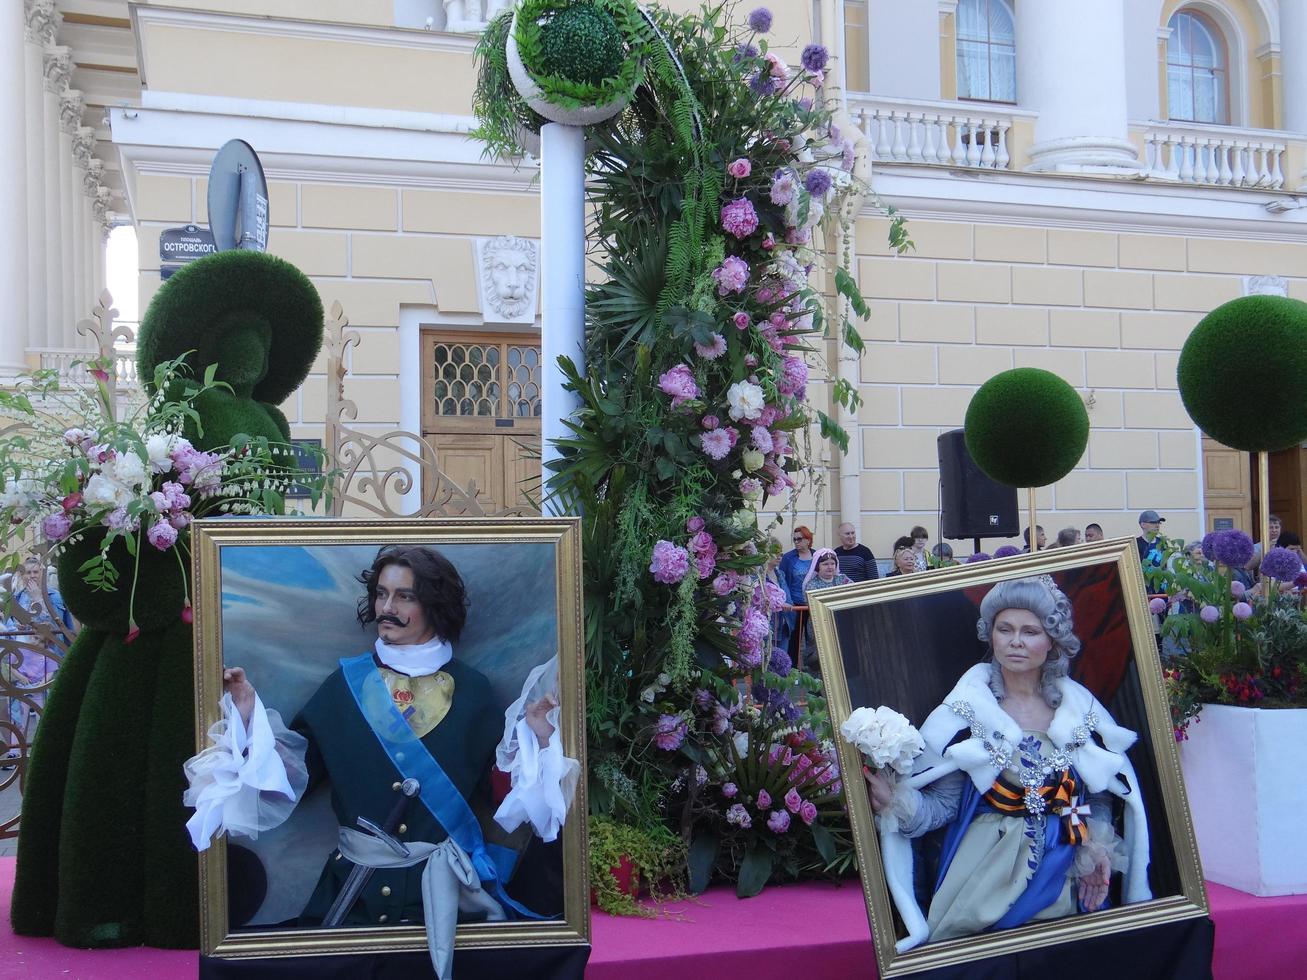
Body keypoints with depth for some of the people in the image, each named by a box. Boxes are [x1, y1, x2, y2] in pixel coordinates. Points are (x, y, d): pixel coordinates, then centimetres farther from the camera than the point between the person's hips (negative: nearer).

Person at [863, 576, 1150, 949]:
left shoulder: (1081, 709, 3)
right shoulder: (967, 709, -4)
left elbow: (1100, 799, 12)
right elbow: (944, 803, -5)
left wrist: (1097, 849, -4)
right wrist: (898, 802, -23)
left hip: (1062, 877, 2)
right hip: (983, 873, -2)